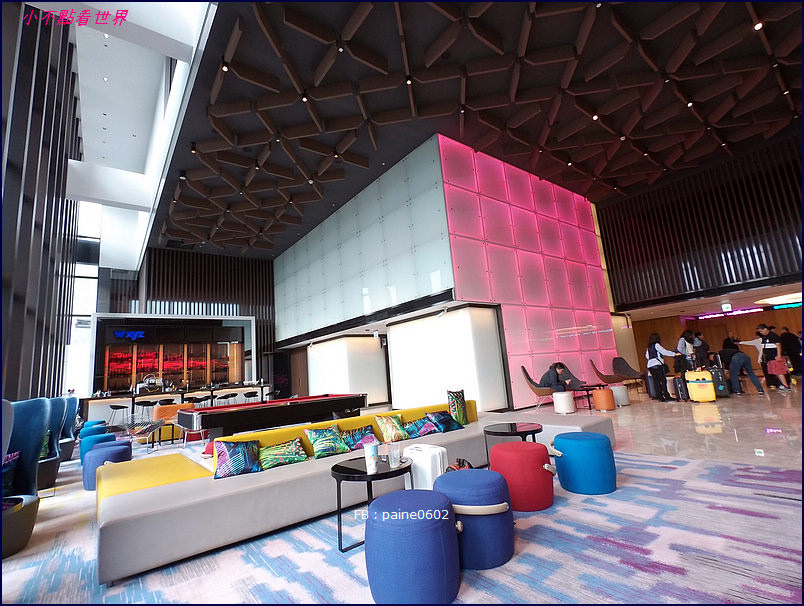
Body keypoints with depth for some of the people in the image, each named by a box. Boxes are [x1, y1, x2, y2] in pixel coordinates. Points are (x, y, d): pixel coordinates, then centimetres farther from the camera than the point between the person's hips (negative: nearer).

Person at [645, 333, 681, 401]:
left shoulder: (649, 347, 19)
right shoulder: (656, 345, 0)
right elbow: (664, 351, -6)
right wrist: (675, 354, -4)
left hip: (650, 365, 7)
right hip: (657, 364, -7)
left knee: (656, 382, 4)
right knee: (663, 380, -7)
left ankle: (660, 397, 3)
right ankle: (667, 396, -12)